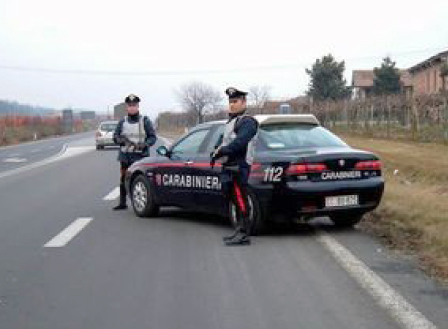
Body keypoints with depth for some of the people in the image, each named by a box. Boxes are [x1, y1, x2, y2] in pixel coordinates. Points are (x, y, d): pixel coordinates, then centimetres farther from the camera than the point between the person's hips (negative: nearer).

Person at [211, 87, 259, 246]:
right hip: (228, 167, 10)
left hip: (239, 167, -10)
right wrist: (215, 152, 3)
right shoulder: (231, 122, 23)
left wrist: (221, 151, -19)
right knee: (234, 200, 14)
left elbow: (239, 142, -23)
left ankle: (244, 234, -7)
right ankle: (240, 231, 22)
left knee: (241, 201, -9)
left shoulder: (247, 122, -9)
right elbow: (222, 139, 22)